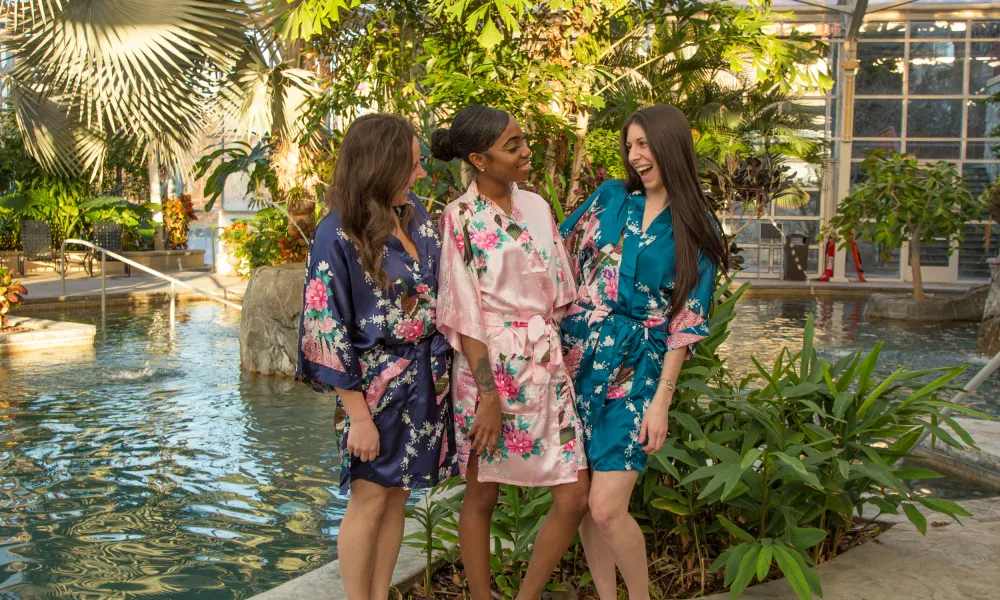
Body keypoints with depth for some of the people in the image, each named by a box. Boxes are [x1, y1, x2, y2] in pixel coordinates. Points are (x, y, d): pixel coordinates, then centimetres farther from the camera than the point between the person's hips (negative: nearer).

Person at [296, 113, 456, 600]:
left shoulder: (414, 214, 3)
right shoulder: (338, 236, -16)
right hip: (378, 382, -6)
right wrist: (360, 416, -15)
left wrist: (442, 368, 9)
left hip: (426, 378, 6)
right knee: (369, 499, 4)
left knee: (396, 495, 13)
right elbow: (328, 332, -15)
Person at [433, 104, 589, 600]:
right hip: (492, 368, -5)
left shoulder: (536, 206, 10)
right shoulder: (461, 218, -6)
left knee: (574, 496, 3)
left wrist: (565, 365, 9)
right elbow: (463, 314, -11)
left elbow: (560, 293, 12)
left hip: (547, 367, 6)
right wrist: (488, 396, -15)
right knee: (482, 495, 7)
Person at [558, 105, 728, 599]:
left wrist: (661, 400, -8)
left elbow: (686, 320, -3)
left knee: (606, 508, -10)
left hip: (634, 371, -3)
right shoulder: (610, 198, 7)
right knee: (580, 500, 8)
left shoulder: (695, 227, 0)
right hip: (577, 355, 4)